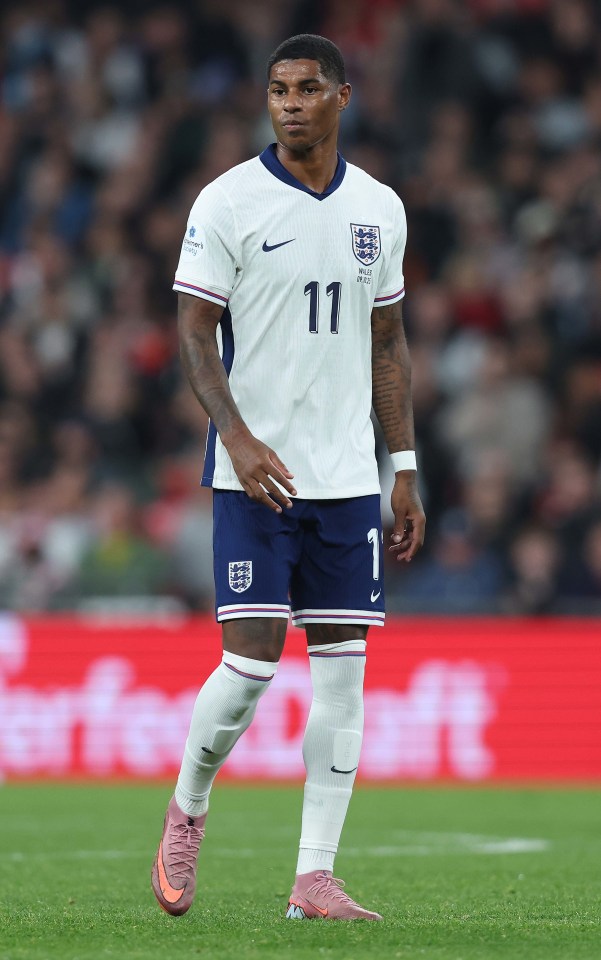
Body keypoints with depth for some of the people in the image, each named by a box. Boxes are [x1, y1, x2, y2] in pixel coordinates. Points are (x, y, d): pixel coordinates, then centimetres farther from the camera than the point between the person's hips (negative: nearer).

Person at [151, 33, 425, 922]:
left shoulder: (379, 209, 10)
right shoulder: (229, 201, -4)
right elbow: (195, 332, -6)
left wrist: (406, 470, 11)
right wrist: (238, 436, -20)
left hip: (347, 476, 4)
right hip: (256, 476, -4)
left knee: (343, 668, 0)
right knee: (252, 661, -10)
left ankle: (315, 879, 3)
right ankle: (187, 809, 18)